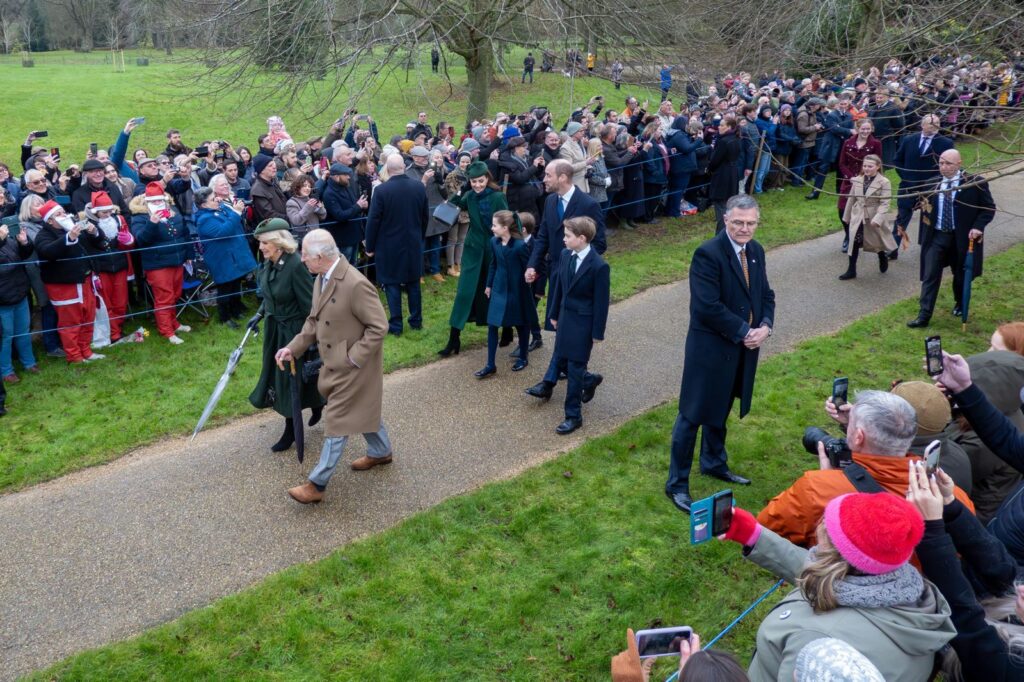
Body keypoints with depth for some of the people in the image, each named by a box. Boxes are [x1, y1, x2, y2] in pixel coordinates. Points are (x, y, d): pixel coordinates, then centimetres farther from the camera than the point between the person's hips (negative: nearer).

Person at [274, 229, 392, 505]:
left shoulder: (356, 285, -29)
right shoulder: (321, 278, 0)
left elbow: (379, 327, -24)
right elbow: (314, 320, 10)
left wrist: (353, 358, -22)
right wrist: (293, 348, 1)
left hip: (352, 367, -9)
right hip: (335, 362, 9)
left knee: (337, 421, 0)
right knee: (363, 408, 25)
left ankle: (316, 485, 9)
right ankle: (381, 452, 47)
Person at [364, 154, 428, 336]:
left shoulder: (381, 190, -16)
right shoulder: (419, 187, -4)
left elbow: (373, 221, -12)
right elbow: (425, 217, 6)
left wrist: (370, 246, -1)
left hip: (389, 246, -4)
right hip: (414, 244, 4)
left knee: (392, 285, 4)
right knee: (413, 283, 15)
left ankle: (395, 326, 7)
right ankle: (416, 320, 23)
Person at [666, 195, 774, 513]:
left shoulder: (755, 251, 6)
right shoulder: (708, 254, -20)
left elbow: (765, 294, 12)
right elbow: (707, 307, -25)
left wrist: (765, 326, -7)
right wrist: (744, 331, -18)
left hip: (743, 347, 7)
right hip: (710, 347, -7)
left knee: (720, 410, 23)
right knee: (693, 414, 2)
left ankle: (714, 463, 43)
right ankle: (677, 483, 13)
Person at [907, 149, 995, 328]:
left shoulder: (975, 183, -8)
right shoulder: (932, 185, 2)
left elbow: (989, 208, -4)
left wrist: (978, 227, -16)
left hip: (962, 237, -2)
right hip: (936, 236, 2)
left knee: (961, 274, 16)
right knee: (930, 276, -4)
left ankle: (960, 304, 42)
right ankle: (924, 316, -1)